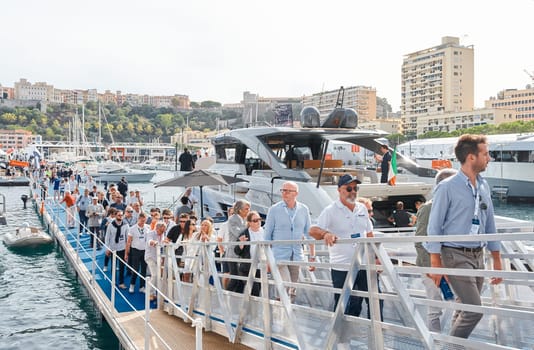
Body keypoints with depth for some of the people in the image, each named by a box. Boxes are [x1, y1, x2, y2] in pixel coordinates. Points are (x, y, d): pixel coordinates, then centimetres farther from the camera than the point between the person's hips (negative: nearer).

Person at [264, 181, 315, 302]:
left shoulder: (304, 209, 6)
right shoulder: (274, 210, -1)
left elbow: (309, 234, 11)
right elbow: (267, 235, 2)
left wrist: (312, 256, 9)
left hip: (297, 256, 3)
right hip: (279, 255, -3)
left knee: (293, 290, 9)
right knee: (285, 288, -14)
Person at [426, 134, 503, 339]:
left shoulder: (484, 187, 10)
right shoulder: (447, 187, -11)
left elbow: (490, 225, 16)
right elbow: (434, 227, -9)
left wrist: (497, 260, 16)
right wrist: (435, 264, -12)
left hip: (478, 255, 7)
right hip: (456, 255, -7)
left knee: (465, 310, 12)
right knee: (474, 310, -12)